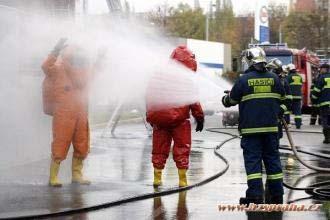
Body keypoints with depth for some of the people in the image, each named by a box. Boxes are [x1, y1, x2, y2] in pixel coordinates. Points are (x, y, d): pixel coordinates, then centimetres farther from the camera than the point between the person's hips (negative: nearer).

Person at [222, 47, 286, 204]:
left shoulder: (243, 80, -5)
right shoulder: (274, 78, 5)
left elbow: (231, 100, 7)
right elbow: (282, 99, 15)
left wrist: (225, 100, 29)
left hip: (250, 128, -3)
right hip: (271, 127, 3)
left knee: (253, 159, -2)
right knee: (272, 158, 10)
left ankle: (255, 195, -8)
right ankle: (277, 195, 11)